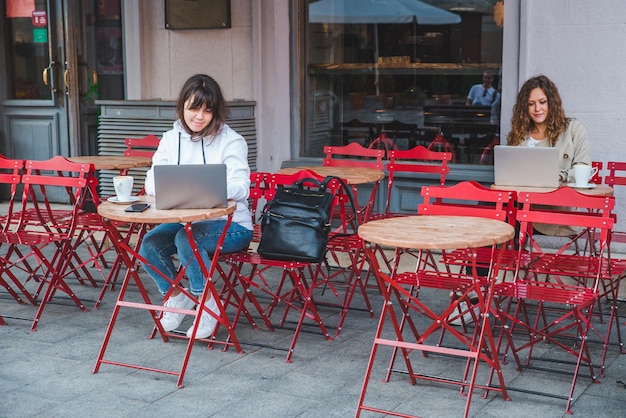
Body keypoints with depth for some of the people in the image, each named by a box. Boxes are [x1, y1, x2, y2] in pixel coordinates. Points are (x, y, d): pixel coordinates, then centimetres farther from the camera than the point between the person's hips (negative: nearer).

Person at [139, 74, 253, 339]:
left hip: (231, 225, -5)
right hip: (184, 221, 5)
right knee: (149, 244, -21)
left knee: (187, 238, -32)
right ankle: (176, 297, 6)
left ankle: (208, 307, -13)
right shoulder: (171, 139, 7)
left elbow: (240, 187, -18)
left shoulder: (231, 141, -7)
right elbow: (152, 182, 1)